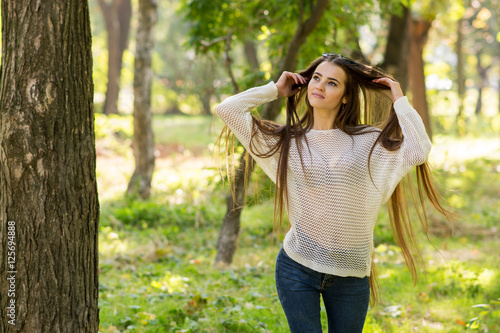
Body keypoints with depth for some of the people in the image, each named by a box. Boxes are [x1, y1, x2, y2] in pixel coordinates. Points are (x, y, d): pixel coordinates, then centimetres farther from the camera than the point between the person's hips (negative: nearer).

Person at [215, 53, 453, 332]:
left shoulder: (369, 142, 3)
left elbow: (419, 151, -13)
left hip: (350, 277, 0)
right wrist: (275, 90, 9)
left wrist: (399, 101, -2)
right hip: (297, 268, 0)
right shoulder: (286, 141, 5)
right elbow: (228, 109, 2)